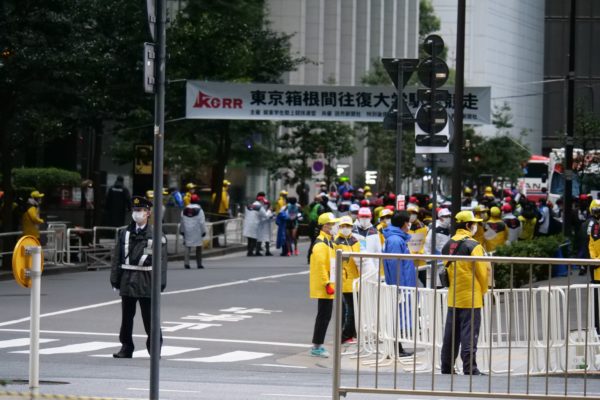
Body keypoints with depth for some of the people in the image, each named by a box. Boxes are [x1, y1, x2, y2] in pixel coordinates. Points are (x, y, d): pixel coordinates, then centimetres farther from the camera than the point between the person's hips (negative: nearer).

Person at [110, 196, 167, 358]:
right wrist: (115, 280, 3)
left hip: (146, 282, -3)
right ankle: (126, 347, 16)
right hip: (127, 282, 3)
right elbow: (117, 258, 8)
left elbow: (161, 260, -4)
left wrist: (160, 283, -10)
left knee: (150, 317, 2)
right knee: (126, 317, 8)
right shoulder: (124, 234, 8)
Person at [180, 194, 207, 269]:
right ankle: (199, 264, 13)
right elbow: (202, 222, -10)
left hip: (187, 232, 3)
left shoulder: (184, 210, 5)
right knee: (198, 248, 9)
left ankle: (186, 262, -14)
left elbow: (182, 222, 11)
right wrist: (203, 231, -2)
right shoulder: (199, 210, -9)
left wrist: (182, 231, 19)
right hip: (197, 232, -3)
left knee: (187, 247, 3)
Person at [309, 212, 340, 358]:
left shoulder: (328, 242, 17)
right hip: (323, 287, -10)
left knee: (325, 316, 13)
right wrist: (327, 284, -24)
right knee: (323, 316, -7)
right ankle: (316, 347, -4)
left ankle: (318, 345, 18)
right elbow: (320, 266, -23)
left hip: (328, 286, 10)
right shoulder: (321, 244, -16)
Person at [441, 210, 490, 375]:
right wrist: (483, 291, 5)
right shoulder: (473, 246, -12)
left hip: (453, 298, 7)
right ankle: (470, 369, -5)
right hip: (471, 298, -7)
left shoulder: (448, 245, 9)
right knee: (469, 335, -5)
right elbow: (482, 272, -10)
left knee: (450, 335, 12)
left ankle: (447, 368, 16)